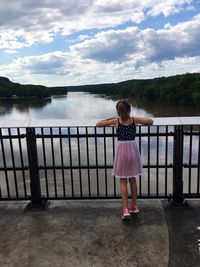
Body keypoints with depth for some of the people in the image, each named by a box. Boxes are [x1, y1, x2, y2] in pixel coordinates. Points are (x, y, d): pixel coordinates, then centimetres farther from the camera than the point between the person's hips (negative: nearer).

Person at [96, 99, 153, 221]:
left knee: (123, 181, 7)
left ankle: (126, 209, 1)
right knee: (132, 179, 16)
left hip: (122, 150, -2)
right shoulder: (134, 119, -3)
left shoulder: (116, 121, -7)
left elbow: (98, 124, 0)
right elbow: (151, 121, 8)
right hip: (133, 148, 2)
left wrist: (110, 119, 10)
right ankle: (134, 206, 27)